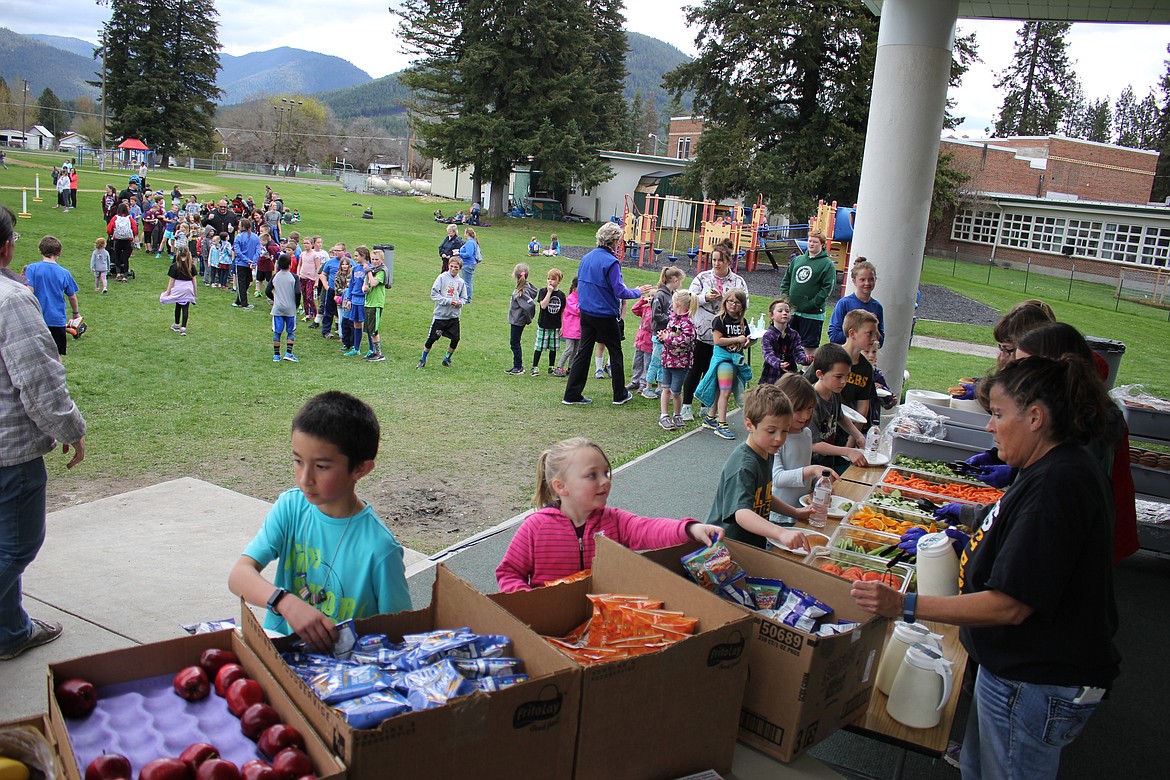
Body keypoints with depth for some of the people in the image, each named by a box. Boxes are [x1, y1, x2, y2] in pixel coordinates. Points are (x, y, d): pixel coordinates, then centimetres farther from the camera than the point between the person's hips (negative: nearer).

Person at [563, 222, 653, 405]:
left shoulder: (586, 257, 5)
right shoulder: (611, 262, -17)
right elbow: (620, 291, -18)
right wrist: (638, 292, -2)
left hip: (585, 313, 6)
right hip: (606, 315, -6)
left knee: (583, 351, 9)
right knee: (615, 352, 9)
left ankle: (572, 394, 8)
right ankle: (620, 394, 19)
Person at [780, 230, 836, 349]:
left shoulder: (827, 264, -5)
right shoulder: (797, 260, 12)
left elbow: (827, 288, -13)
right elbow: (786, 280, 17)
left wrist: (813, 304, -19)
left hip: (812, 314, -6)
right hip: (792, 310, 6)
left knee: (809, 345, -1)